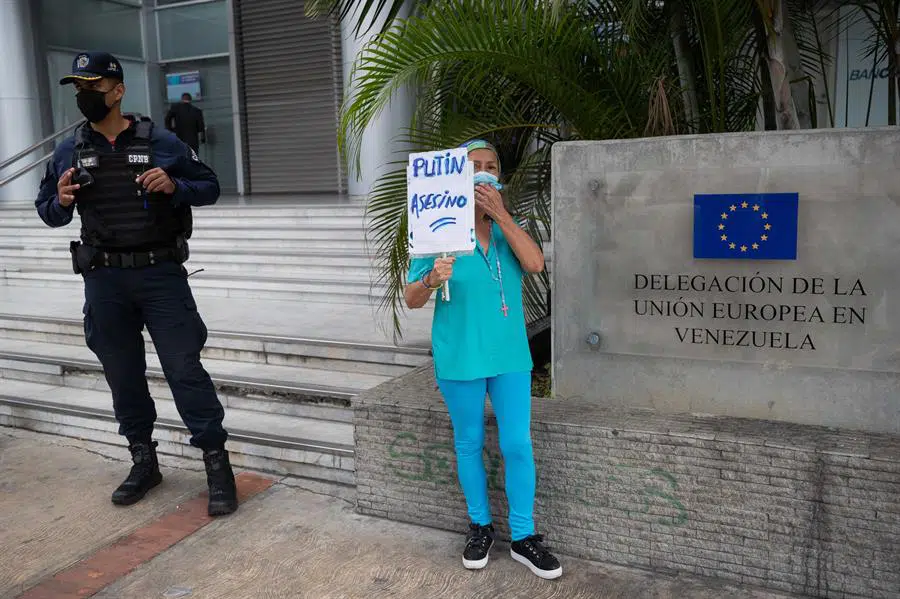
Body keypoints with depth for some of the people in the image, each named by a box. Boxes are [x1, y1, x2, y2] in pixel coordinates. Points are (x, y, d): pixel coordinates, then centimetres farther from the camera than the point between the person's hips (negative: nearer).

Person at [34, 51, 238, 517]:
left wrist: (175, 186, -16)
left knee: (184, 369, -5)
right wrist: (61, 202, -7)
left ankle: (217, 464, 5)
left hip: (161, 274, -3)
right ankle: (144, 461, 28)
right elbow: (47, 212, 16)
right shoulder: (68, 152, 8)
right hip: (103, 281, 4)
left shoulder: (160, 142, -1)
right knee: (122, 375, 11)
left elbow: (210, 187, 4)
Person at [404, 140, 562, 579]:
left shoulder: (506, 228, 4)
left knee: (517, 445, 5)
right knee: (469, 444, 12)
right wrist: (431, 280, -27)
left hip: (509, 355, 2)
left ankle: (523, 536, 20)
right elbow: (411, 300, -5)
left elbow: (535, 264, -16)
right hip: (460, 357, -2)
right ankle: (480, 526, 32)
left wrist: (501, 214, -21)